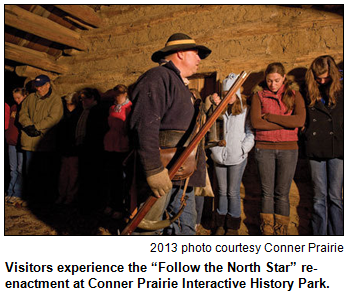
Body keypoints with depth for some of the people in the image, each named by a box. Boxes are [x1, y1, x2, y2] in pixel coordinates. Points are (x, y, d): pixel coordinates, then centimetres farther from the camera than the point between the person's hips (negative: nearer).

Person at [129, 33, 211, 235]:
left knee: (186, 226, 16)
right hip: (162, 172, -10)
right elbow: (144, 126, -24)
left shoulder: (180, 84, 23)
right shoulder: (158, 77, -10)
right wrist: (153, 169, -28)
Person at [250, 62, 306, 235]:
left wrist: (269, 116, -9)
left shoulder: (294, 95, 7)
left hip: (288, 149, 0)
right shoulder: (259, 95, 5)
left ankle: (281, 232, 17)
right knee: (267, 193, 5)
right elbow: (255, 122, -10)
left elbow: (300, 120, -11)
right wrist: (286, 123, -9)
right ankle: (267, 232, 16)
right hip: (264, 148, 0)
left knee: (282, 194, 5)